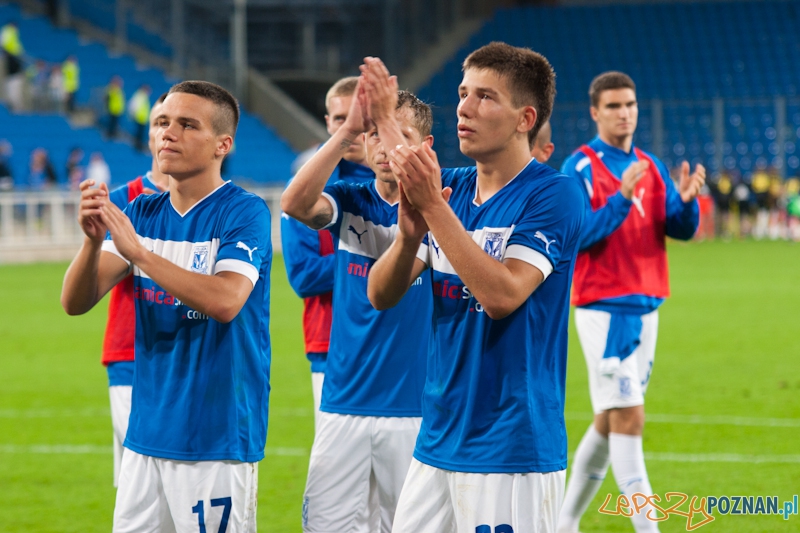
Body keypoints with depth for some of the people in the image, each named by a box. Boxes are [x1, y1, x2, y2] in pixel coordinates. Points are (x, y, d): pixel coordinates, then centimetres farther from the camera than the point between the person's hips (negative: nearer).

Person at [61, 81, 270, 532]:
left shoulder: (243, 213, -9)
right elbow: (75, 302, 1)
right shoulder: (142, 212, 9)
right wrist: (94, 240, -19)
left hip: (217, 440, -6)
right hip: (147, 435, 6)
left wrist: (137, 250, -26)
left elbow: (225, 301, -25)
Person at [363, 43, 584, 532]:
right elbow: (380, 294, 5)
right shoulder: (451, 186, 10)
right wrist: (409, 235, -15)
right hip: (438, 442, 6)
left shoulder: (553, 195, -10)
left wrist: (434, 208, -22)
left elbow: (502, 295, -22)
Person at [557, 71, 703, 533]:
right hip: (604, 307, -7)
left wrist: (686, 200, -15)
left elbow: (681, 229, 6)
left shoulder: (651, 166, 13)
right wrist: (622, 198, -26)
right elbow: (576, 235, -16)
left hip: (646, 304, 7)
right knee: (628, 417, -12)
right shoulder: (580, 168, -7)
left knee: (610, 421, 12)